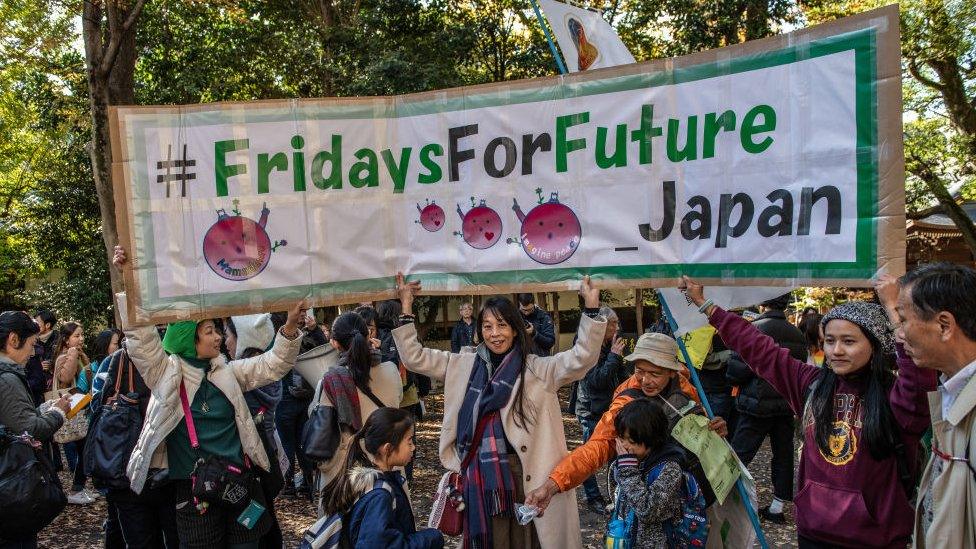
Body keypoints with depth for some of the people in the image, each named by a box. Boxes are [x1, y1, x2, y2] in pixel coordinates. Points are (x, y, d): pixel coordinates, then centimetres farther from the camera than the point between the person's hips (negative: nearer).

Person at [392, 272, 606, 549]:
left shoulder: (537, 369, -1)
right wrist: (406, 307, 3)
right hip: (478, 473, 3)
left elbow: (582, 358, -12)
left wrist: (591, 307, -22)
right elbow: (415, 358, 9)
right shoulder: (463, 366, 8)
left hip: (523, 473, -2)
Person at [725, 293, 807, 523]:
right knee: (783, 455, 14)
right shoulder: (797, 334, 5)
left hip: (758, 404, -6)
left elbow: (737, 370, -17)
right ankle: (777, 507, 21)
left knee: (739, 455, 0)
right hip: (787, 405, 6)